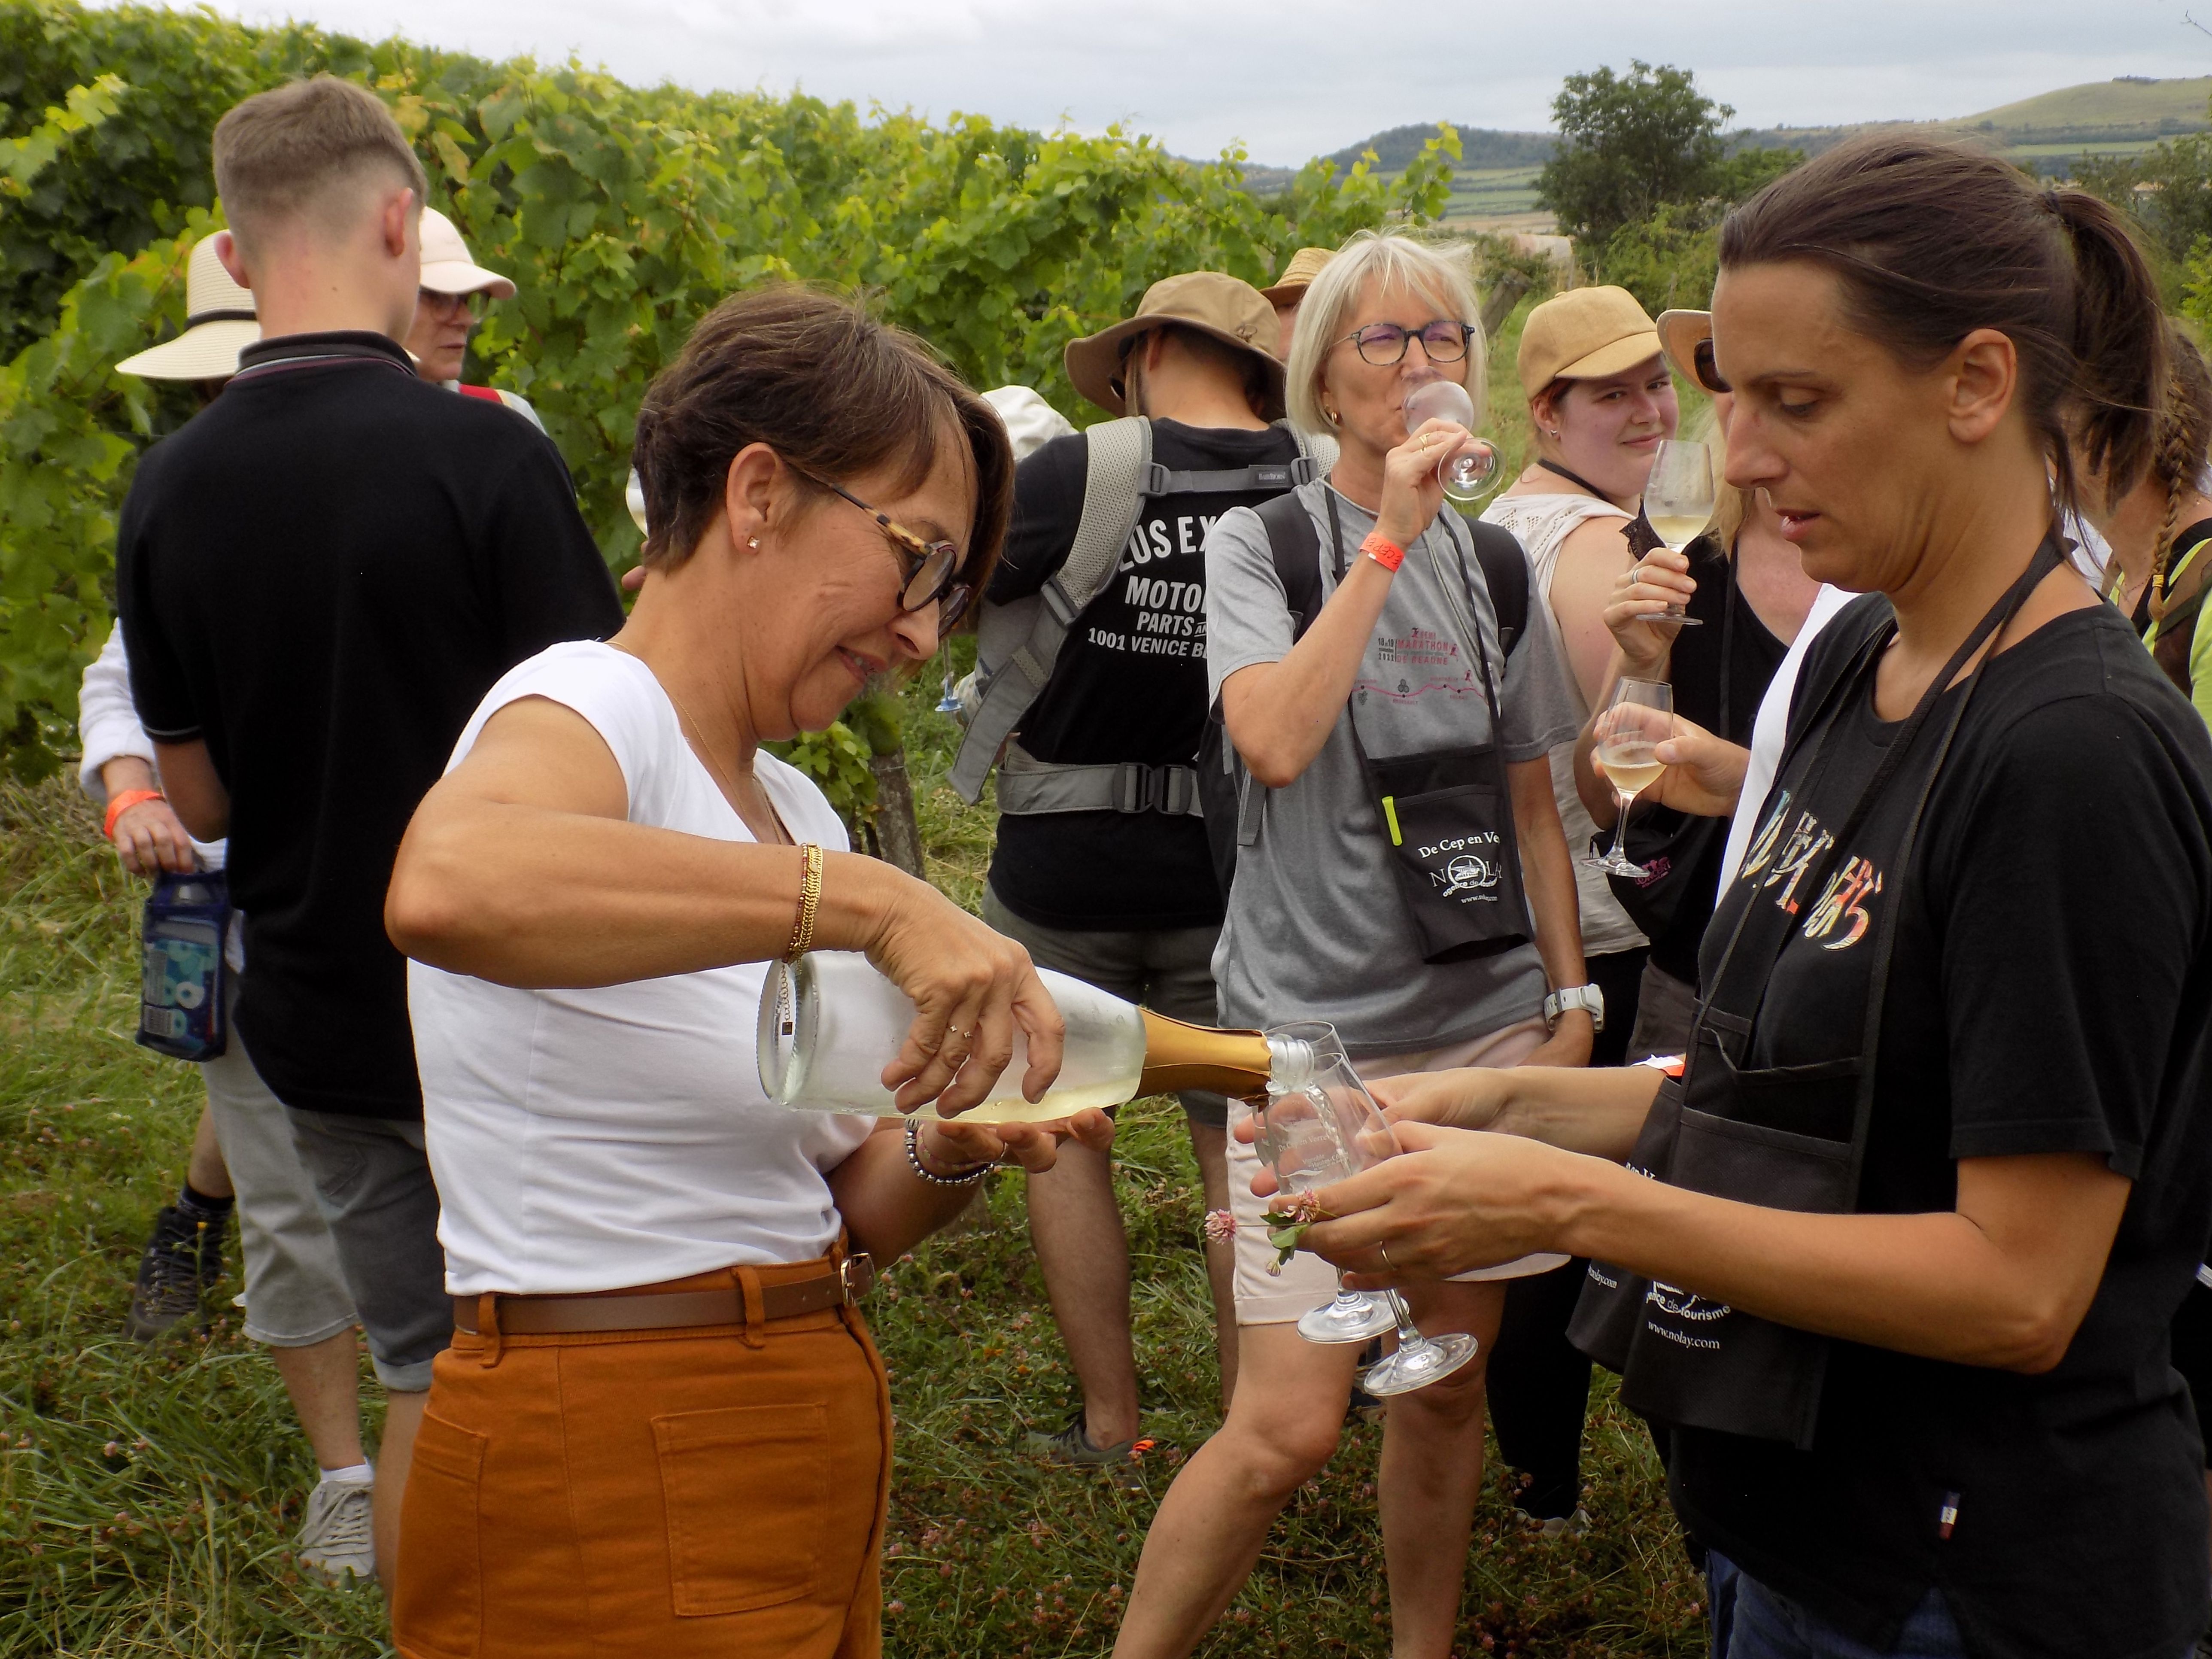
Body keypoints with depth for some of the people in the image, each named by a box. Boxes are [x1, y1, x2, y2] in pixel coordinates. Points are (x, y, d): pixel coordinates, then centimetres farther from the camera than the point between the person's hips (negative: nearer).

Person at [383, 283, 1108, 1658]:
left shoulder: (790, 807, 11)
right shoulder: (589, 707, -15)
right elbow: (448, 885, -41)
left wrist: (949, 1152, -7)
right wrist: (871, 900, -40)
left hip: (812, 1432, 9)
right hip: (616, 1489, -9)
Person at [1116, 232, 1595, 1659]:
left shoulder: (1497, 562, 10)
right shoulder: (1260, 542, -3)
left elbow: (1531, 804, 15)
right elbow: (1276, 741, -22)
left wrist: (1573, 997, 9)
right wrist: (1391, 537, -18)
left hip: (1489, 1018, 5)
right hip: (1317, 1022, -4)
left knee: (1450, 1381, 13)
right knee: (1289, 1424, -9)